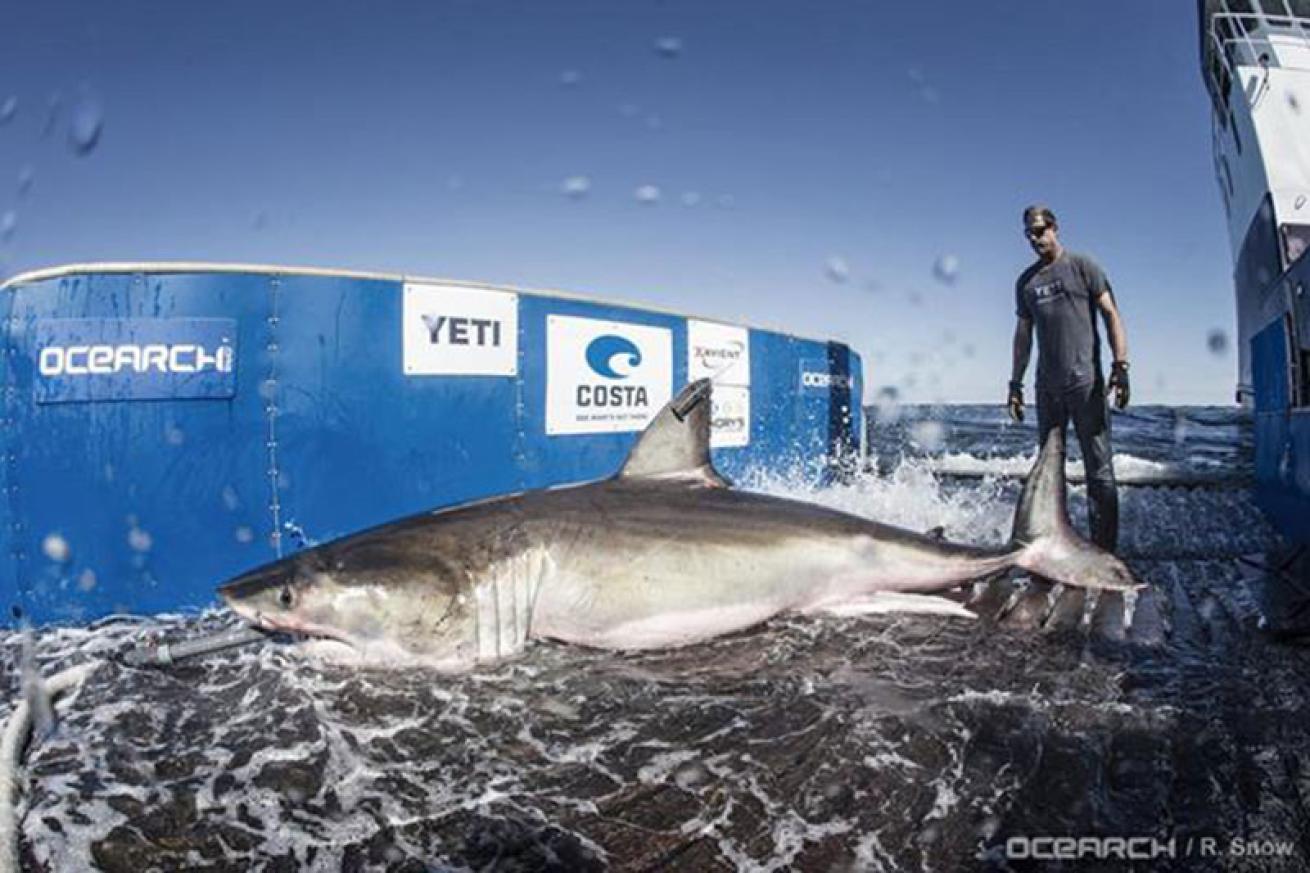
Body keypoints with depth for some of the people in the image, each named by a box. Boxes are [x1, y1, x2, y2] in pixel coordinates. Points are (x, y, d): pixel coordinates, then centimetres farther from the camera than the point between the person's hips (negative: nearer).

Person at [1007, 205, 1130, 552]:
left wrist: (1120, 366, -13)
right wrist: (1015, 384, 13)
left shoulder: (1082, 267, 4)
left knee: (1099, 469, -5)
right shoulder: (1026, 281, 16)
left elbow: (1111, 315, -1)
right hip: (1047, 386, 5)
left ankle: (1104, 549, -2)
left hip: (1085, 381, -4)